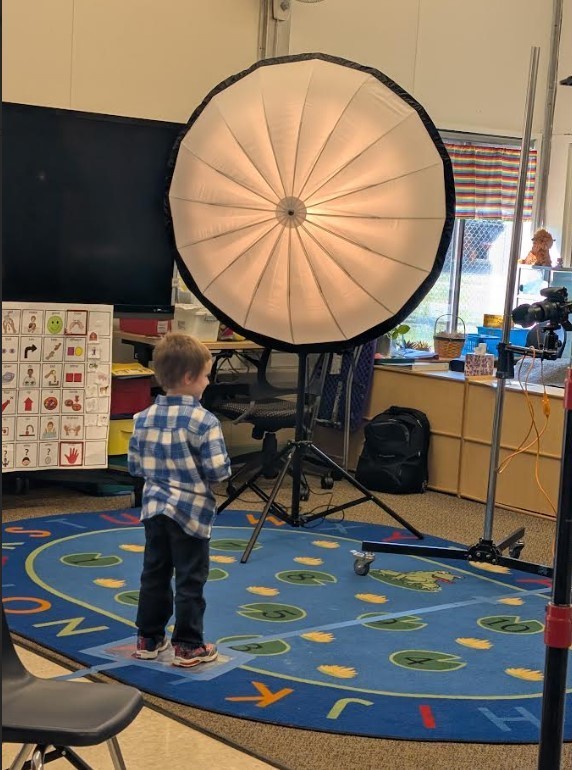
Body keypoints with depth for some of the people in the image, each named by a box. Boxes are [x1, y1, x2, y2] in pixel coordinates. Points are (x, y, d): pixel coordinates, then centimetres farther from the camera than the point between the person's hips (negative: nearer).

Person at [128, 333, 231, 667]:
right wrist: (223, 464, 3)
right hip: (191, 512, -6)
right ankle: (188, 646, 12)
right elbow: (218, 470, -18)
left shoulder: (144, 418, 0)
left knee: (154, 575, 16)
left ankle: (149, 639, 24)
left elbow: (135, 466, 6)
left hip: (155, 508, 6)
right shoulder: (204, 421, -18)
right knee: (190, 581, 5)